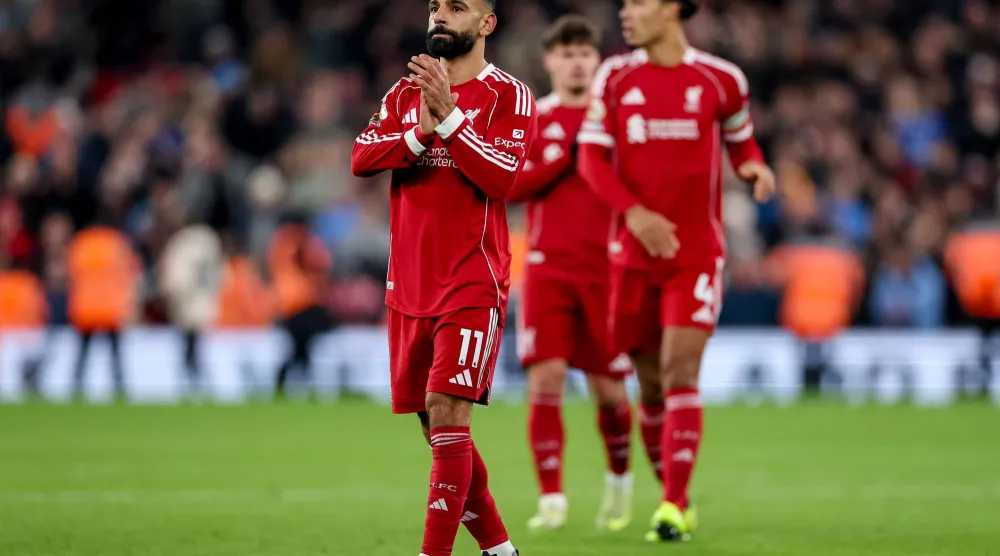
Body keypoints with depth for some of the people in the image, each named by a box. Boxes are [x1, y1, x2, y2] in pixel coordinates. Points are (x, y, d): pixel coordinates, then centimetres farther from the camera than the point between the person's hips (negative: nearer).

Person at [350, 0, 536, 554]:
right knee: (436, 425, 9)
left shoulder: (508, 96, -3)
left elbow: (500, 175, -17)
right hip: (409, 285, 6)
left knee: (447, 411, -17)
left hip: (472, 284, -6)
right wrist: (420, 133, -15)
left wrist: (448, 114, -22)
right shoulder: (405, 93, 13)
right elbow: (361, 158, 0)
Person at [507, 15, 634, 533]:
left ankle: (619, 479, 30)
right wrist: (569, 156, -12)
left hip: (606, 268, 0)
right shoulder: (532, 120, 7)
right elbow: (509, 187, -4)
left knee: (608, 389, 3)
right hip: (548, 268, 0)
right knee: (545, 379, -13)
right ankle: (551, 499, -8)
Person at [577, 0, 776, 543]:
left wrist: (755, 168, -9)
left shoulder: (720, 79, 0)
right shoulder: (615, 77, 3)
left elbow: (740, 139, 16)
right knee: (652, 384, 7)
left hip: (696, 252, -2)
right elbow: (592, 157, -2)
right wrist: (635, 213, -18)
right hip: (633, 253, 2)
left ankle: (673, 507, -16)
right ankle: (675, 496, 24)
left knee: (680, 374, -15)